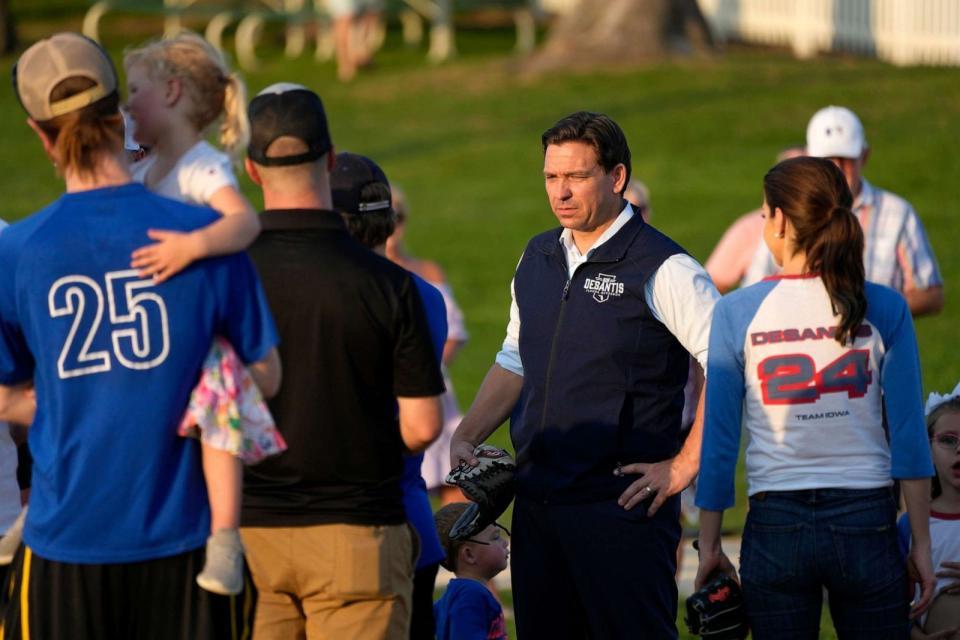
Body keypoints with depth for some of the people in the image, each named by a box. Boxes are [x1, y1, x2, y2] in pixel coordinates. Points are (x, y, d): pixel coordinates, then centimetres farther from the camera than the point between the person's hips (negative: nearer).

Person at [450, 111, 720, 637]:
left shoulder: (662, 270, -9)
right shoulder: (538, 258, 14)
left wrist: (682, 467, -13)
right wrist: (465, 438, 13)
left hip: (623, 508, -7)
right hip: (536, 504, 7)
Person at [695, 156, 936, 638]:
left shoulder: (737, 313, -2)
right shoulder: (884, 309, -1)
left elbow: (717, 441, -1)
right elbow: (908, 436, -1)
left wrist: (709, 545, 6)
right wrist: (921, 544, 5)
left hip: (776, 527, 0)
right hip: (867, 524, 0)